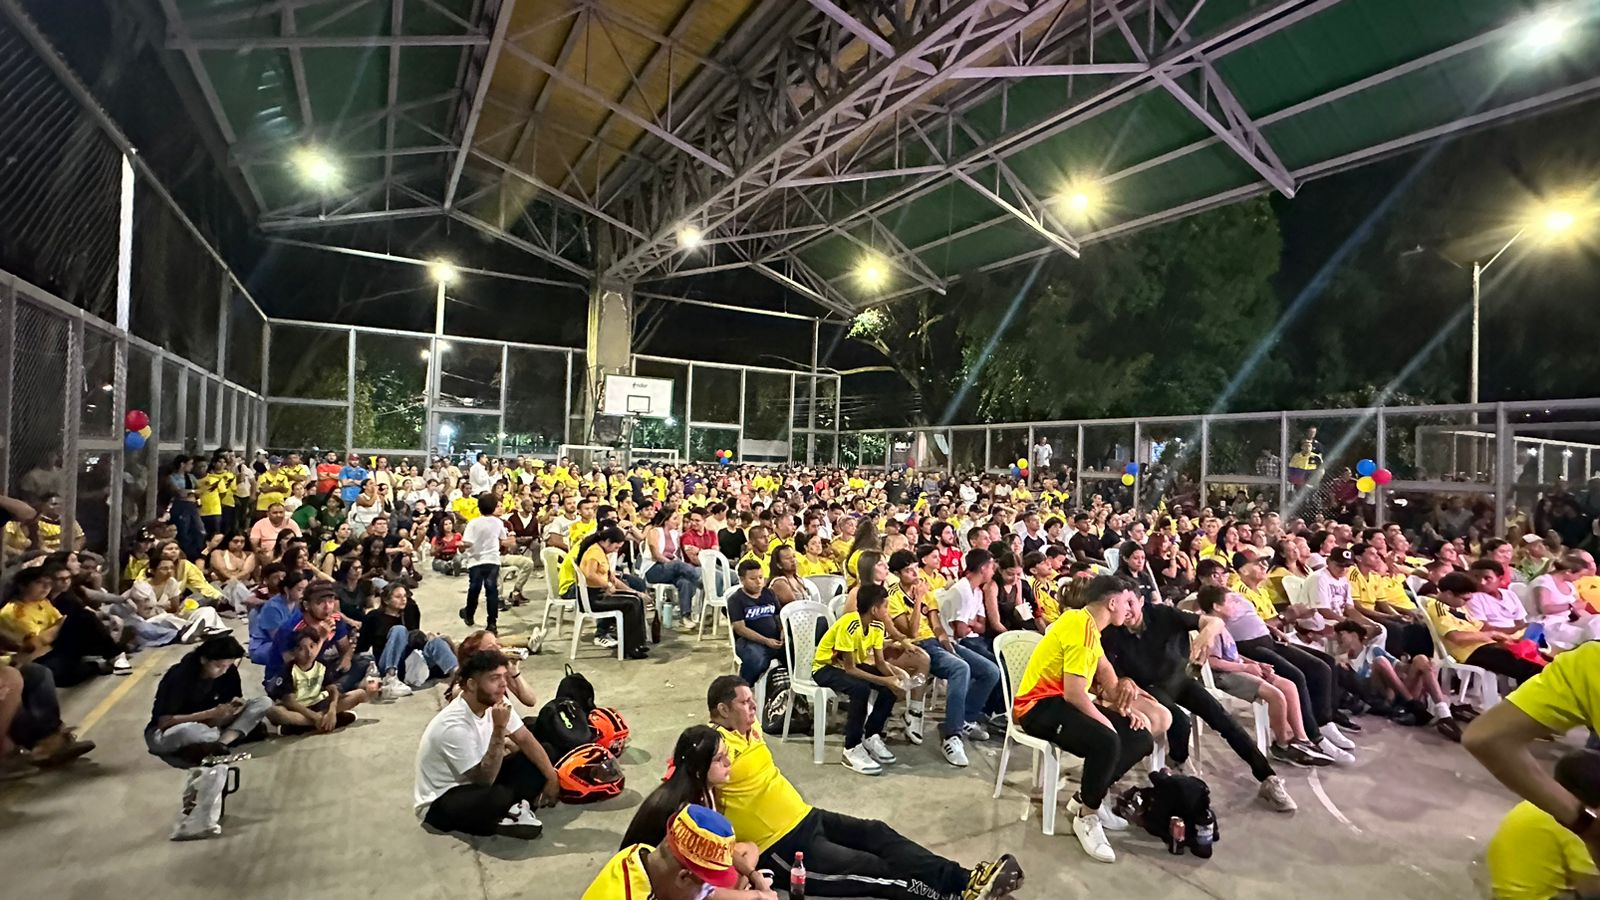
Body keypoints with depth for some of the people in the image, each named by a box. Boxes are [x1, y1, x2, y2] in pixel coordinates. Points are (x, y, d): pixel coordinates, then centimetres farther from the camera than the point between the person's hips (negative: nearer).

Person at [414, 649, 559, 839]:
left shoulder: (494, 702, -11)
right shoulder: (454, 726, -33)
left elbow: (526, 740, -1)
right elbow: (486, 779, -30)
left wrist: (552, 777, -6)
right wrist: (499, 729, -38)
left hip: (474, 781, 7)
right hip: (439, 802, -7)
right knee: (498, 797, -36)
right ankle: (502, 822, -6)